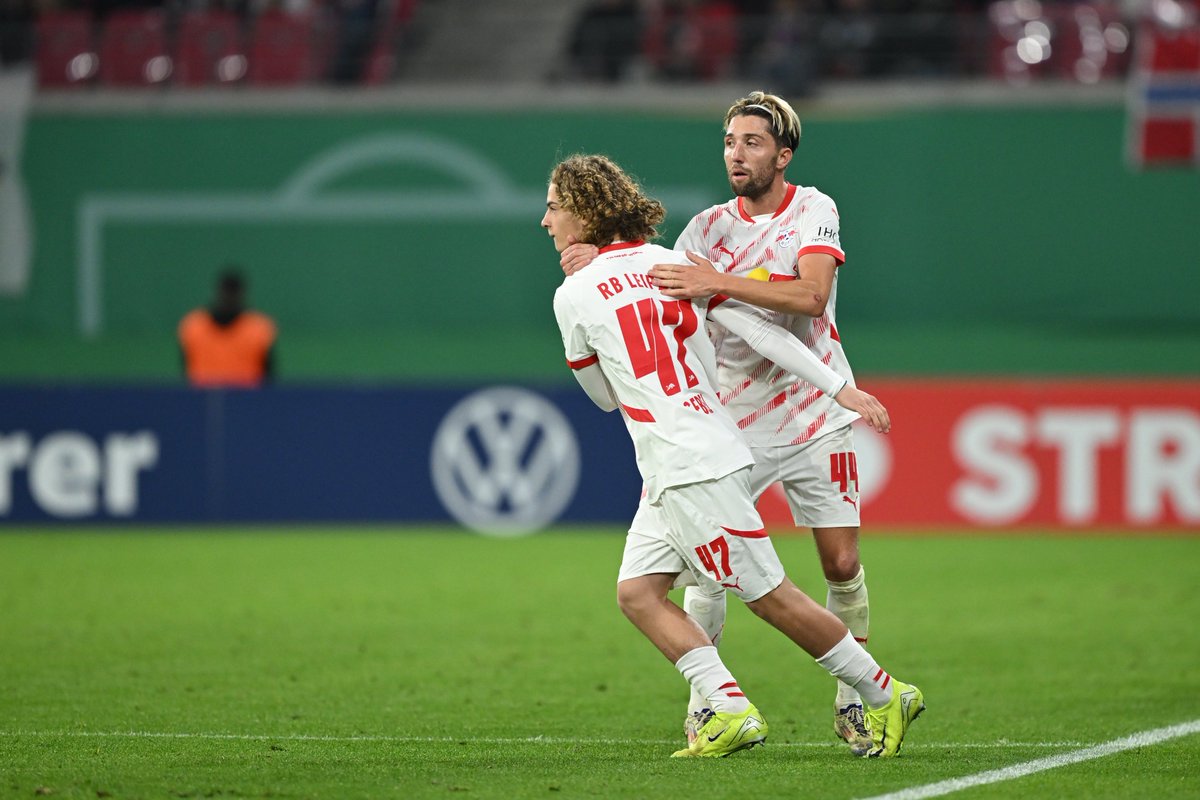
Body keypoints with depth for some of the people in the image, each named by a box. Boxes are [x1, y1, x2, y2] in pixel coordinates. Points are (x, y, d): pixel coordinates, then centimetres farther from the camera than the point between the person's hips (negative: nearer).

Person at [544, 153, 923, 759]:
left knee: (769, 596, -1)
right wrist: (839, 387, 4)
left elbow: (606, 396, 7)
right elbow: (759, 328, 3)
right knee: (637, 591, 6)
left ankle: (885, 696, 7)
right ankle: (730, 709, -2)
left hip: (691, 469, -8)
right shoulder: (670, 262, 9)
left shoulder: (573, 296, -7)